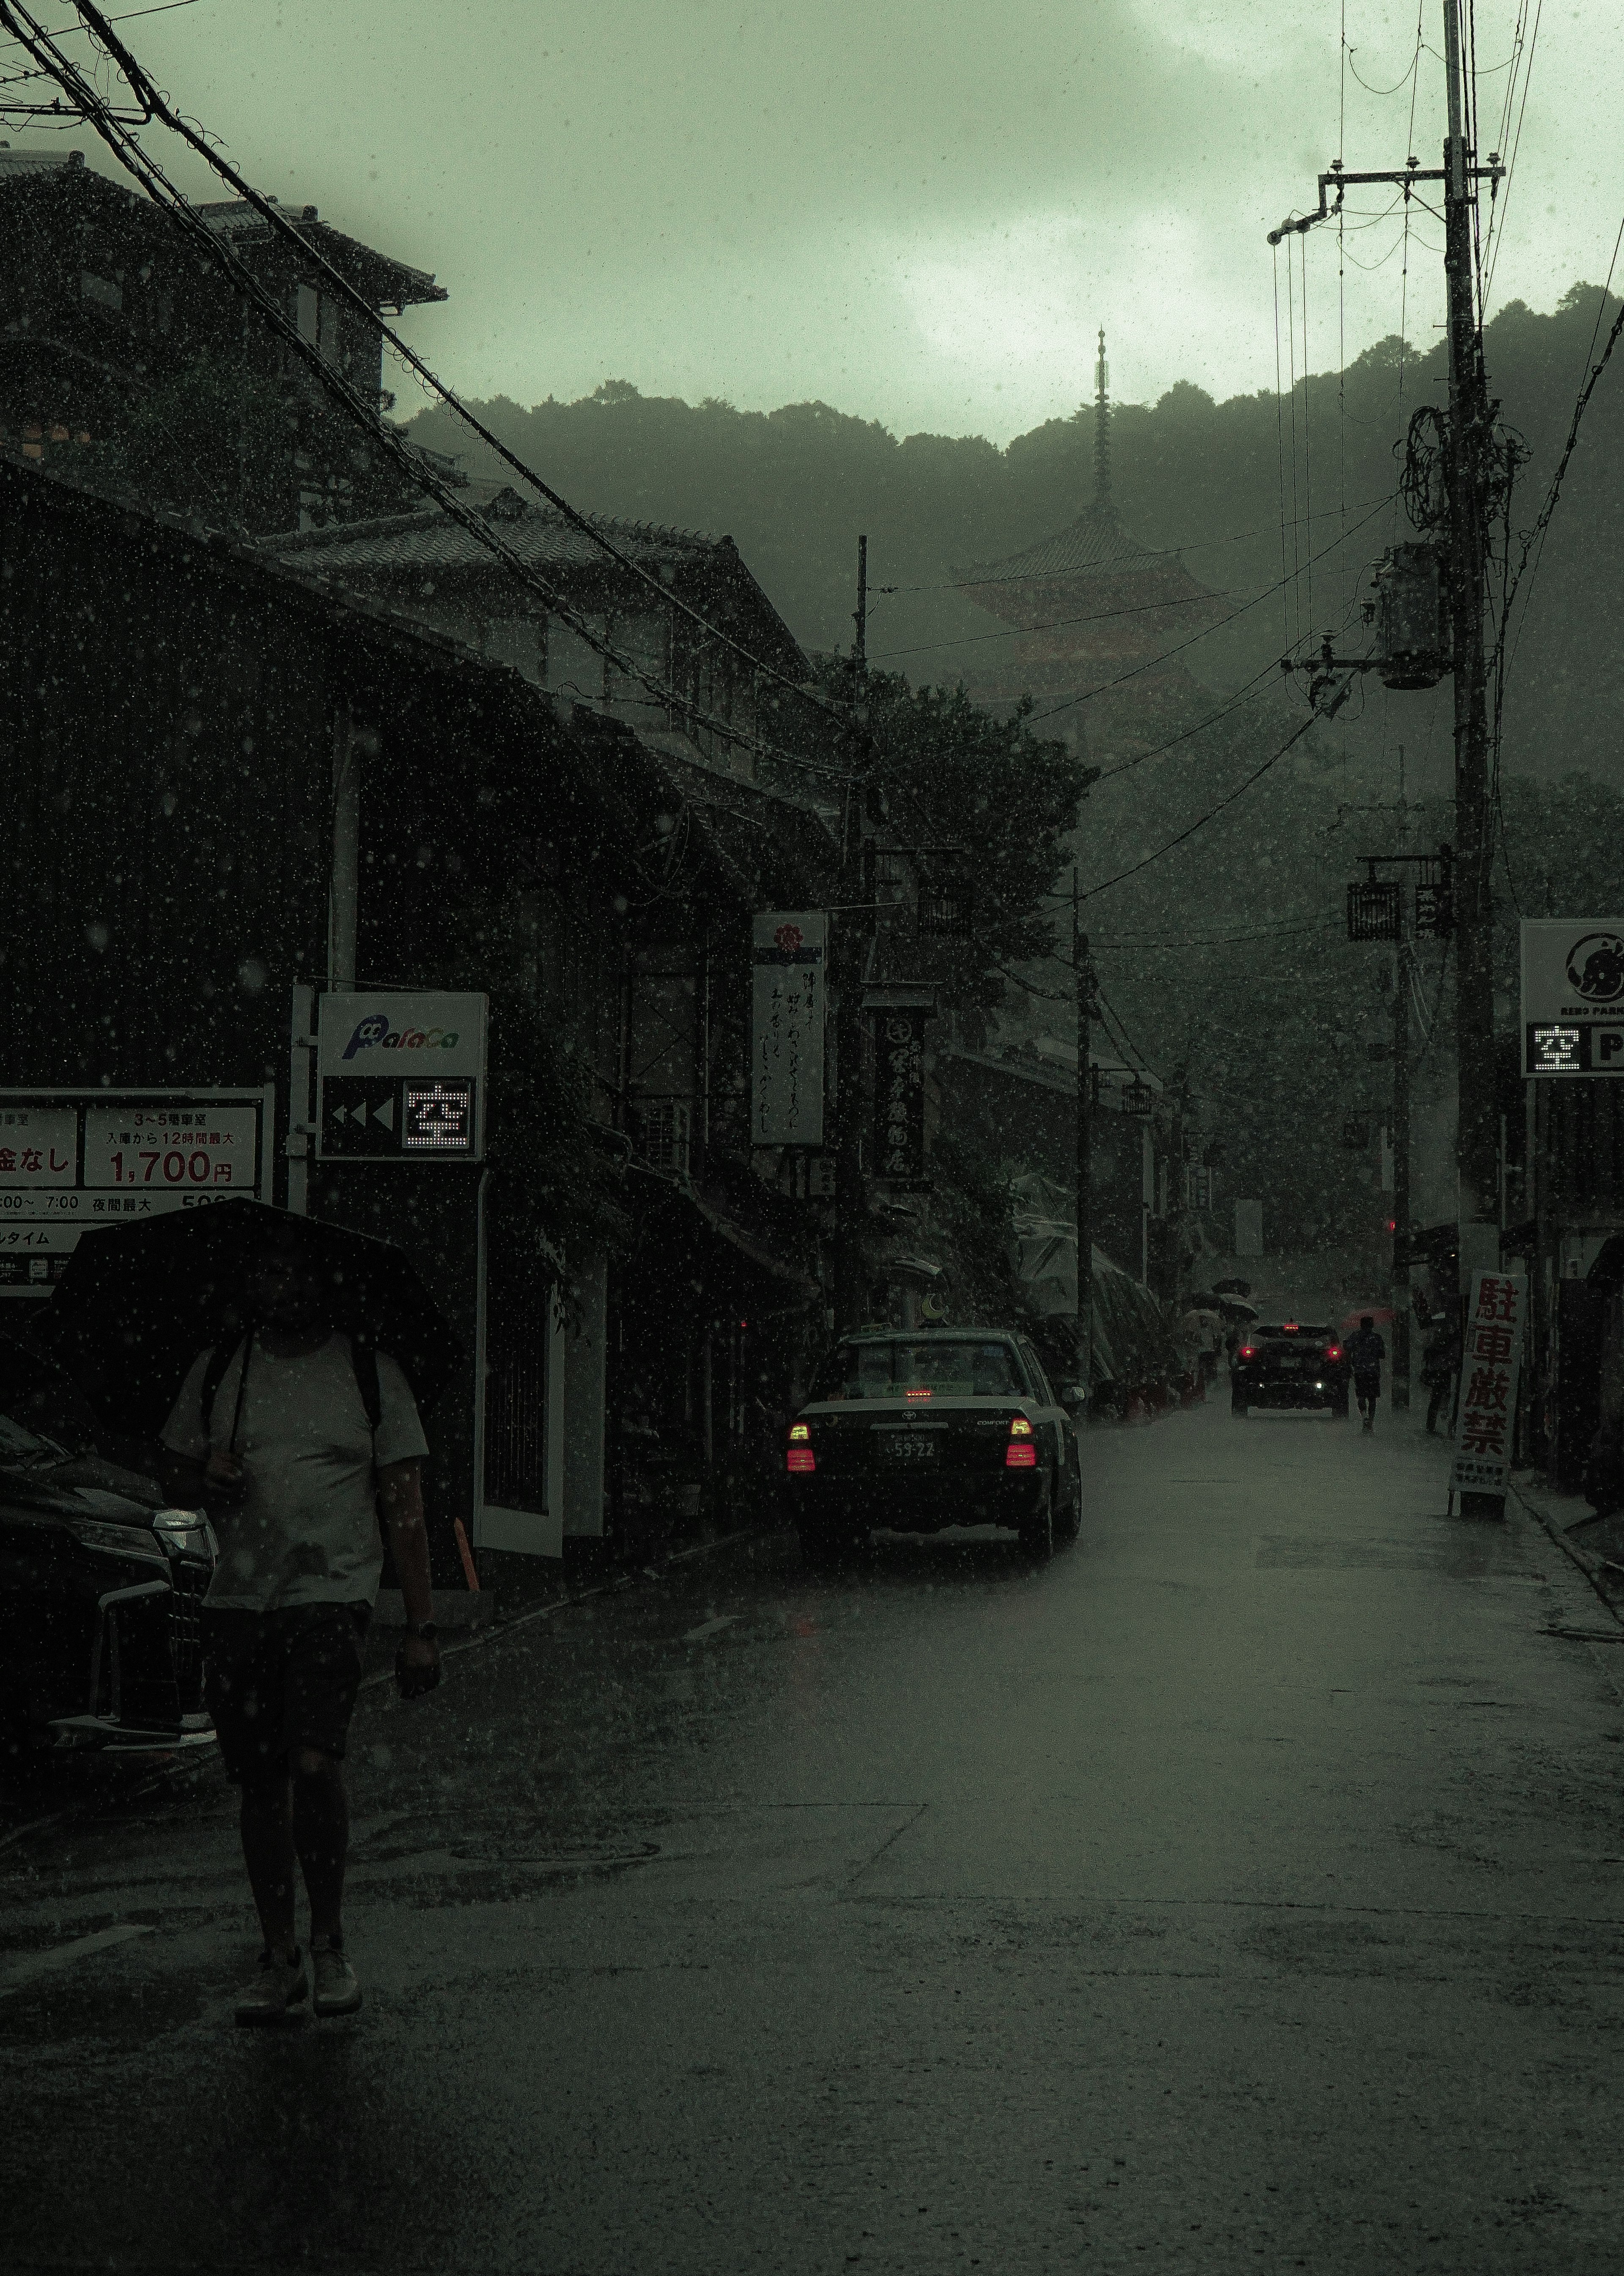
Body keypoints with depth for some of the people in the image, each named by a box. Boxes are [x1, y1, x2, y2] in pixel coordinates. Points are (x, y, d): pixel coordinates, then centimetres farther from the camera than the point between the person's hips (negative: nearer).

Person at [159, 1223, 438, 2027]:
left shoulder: (369, 1374, 4)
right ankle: (279, 1956, 17)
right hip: (236, 1600, 3)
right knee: (260, 1781, 6)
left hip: (332, 1597, -3)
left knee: (315, 1764, -18)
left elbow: (404, 1505, 3)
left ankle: (330, 1943, 1)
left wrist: (421, 1625, -1)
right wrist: (204, 1480, -7)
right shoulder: (217, 1371, 11)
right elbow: (173, 1474, 19)